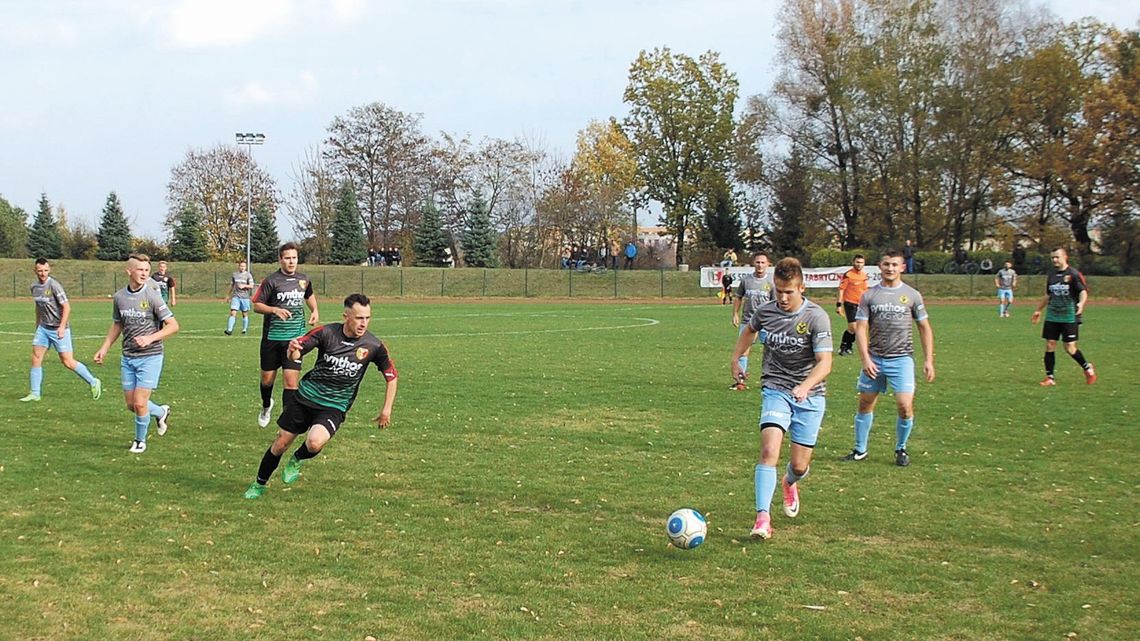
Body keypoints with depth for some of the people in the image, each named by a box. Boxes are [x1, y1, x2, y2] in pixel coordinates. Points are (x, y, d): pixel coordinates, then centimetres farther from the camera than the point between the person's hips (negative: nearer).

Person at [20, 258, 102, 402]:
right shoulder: (34, 287, 6)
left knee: (68, 362, -6)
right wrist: (37, 327, 24)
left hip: (59, 329, -7)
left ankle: (93, 383, 9)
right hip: (43, 328, 7)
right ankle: (35, 393, 9)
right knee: (36, 359, 1)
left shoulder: (54, 285, -16)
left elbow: (66, 307, -16)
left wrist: (62, 327, -23)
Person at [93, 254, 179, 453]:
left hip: (150, 357, -5)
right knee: (131, 404, 7)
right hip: (128, 358, 5)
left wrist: (150, 338, -22)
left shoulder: (152, 295, -12)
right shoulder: (119, 297, 3)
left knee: (140, 403, -8)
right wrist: (104, 348, 14)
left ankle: (140, 441, 16)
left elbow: (173, 326, -12)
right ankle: (161, 412, 37)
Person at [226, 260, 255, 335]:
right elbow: (231, 286, 18)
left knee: (245, 314, 7)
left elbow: (251, 286, -3)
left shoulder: (248, 275, 2)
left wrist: (244, 286, -20)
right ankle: (229, 330, -17)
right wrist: (229, 296, 18)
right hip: (235, 297, 1)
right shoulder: (234, 275, 9)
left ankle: (245, 329, 21)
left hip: (245, 297, -1)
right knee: (233, 313, -11)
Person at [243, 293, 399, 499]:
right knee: (281, 444, 6)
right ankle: (259, 484, 32)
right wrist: (293, 349, -36)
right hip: (305, 397, 1)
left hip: (334, 407, -1)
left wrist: (386, 410, -1)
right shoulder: (326, 333, -14)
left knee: (315, 442, -28)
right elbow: (295, 354, -11)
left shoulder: (373, 346, -12)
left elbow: (391, 376, 1)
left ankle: (296, 461, 8)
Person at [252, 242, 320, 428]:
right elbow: (257, 305, -7)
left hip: (295, 338, 2)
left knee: (291, 381, -9)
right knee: (267, 379, 11)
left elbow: (309, 296, 28)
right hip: (272, 337, -2)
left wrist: (315, 311, 11)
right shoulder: (271, 280, -8)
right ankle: (266, 406, 42)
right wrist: (275, 310, -23)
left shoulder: (304, 280, 6)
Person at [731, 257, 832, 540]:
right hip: (775, 390, 1)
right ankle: (762, 519, -24)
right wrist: (736, 359, 24)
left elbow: (825, 362, -21)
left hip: (810, 396, -1)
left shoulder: (817, 317, -14)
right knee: (769, 450, -22)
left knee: (799, 465, 3)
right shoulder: (765, 311, -2)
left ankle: (789, 484, 42)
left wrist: (806, 386, -37)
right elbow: (749, 330, 23)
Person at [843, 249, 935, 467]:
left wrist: (928, 360, 1)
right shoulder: (869, 296, 4)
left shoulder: (912, 295, 3)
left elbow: (925, 329, 8)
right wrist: (865, 359, -11)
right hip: (874, 359, 1)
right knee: (865, 404, 7)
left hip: (901, 359, -1)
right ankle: (860, 450, 22)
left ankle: (901, 449, 12)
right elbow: (861, 328, 0)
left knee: (905, 406, -10)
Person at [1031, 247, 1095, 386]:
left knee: (1070, 347, -5)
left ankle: (1088, 369, 20)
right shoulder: (1052, 275, 11)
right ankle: (1049, 378, 6)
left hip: (1069, 317, -5)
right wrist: (1038, 310, 26)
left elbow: (1083, 291, -13)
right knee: (1049, 345, -1)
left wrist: (1081, 303, -33)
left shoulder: (1074, 274, -7)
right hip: (1052, 316, 5)